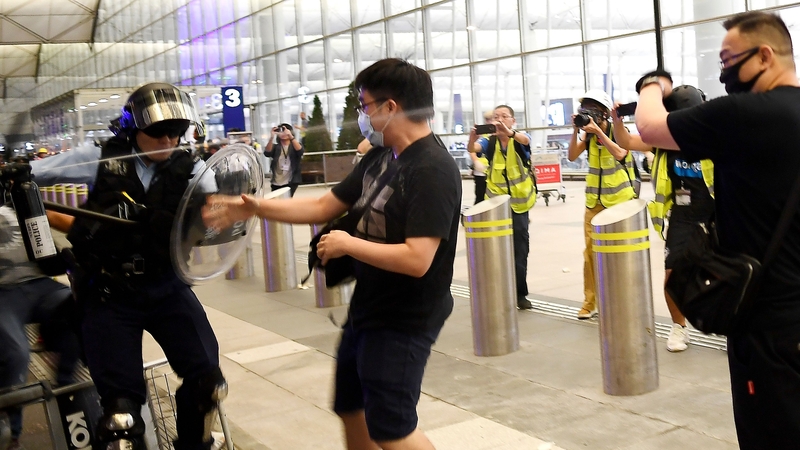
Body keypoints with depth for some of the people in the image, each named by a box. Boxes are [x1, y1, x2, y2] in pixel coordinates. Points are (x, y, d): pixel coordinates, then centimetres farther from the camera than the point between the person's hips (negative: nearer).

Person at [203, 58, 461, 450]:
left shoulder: (434, 171, -24)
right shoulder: (378, 158, 4)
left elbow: (416, 259, -32)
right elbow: (324, 206, 10)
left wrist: (347, 245, -21)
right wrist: (254, 208, 4)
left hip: (404, 322, -9)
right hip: (366, 310, 9)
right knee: (351, 410, 22)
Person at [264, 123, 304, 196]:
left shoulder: (295, 145, 6)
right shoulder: (275, 147, 9)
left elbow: (300, 151, -18)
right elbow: (267, 153, -11)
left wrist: (291, 136, -31)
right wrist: (272, 137, -25)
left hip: (291, 182, -2)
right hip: (276, 183, 2)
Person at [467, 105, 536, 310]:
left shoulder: (520, 138, -6)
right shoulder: (489, 141, -4)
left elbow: (525, 140, -30)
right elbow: (472, 148, -23)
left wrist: (508, 132, -51)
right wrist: (472, 138, -47)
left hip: (519, 201, 0)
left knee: (520, 247, 7)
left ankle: (520, 293, 18)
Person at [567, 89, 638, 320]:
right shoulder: (589, 135, 5)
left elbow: (620, 154, -25)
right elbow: (572, 156, -5)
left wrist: (598, 130, -26)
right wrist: (576, 131, -15)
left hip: (620, 201, -4)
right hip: (594, 202, 4)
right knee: (590, 253, 3)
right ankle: (590, 302, 10)